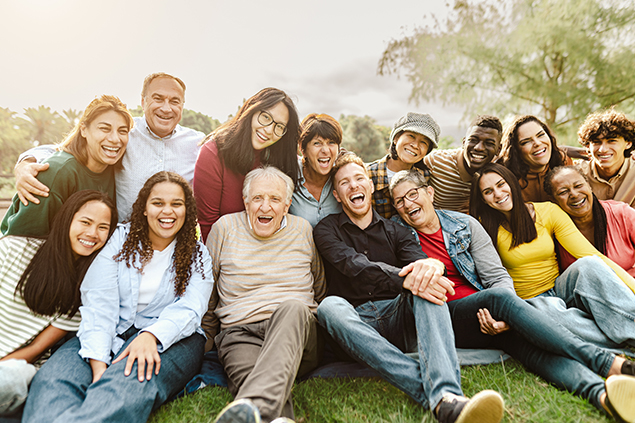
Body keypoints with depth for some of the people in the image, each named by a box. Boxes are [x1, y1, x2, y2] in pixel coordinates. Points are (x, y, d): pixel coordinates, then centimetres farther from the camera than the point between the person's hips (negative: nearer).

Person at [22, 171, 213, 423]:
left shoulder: (197, 254, 8)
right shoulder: (120, 239, 8)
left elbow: (190, 309, -7)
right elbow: (99, 302, -3)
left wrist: (151, 335, -29)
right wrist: (97, 361, -19)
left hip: (171, 337, -1)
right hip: (112, 333, 2)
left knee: (131, 381, -36)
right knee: (52, 378, -28)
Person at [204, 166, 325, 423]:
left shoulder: (303, 230, 11)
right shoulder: (225, 227, 8)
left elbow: (319, 289, 22)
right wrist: (206, 338, 16)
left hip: (297, 328, 0)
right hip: (240, 333, 0)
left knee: (292, 308, -38)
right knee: (249, 379, -36)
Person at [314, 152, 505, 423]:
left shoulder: (395, 231, 16)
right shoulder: (326, 230, 6)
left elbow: (419, 260, -5)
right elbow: (354, 265, -14)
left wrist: (429, 265, -31)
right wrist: (405, 280, -31)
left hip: (398, 317, 2)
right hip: (356, 326, -2)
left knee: (427, 285, -25)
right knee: (330, 306, -33)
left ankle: (447, 394, -46)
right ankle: (438, 398, -43)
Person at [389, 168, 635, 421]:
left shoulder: (465, 225, 7)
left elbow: (499, 277, 3)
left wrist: (505, 316, -20)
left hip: (484, 315, 3)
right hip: (442, 320, -3)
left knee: (521, 338, -31)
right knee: (498, 297, -32)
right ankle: (608, 363, -32)